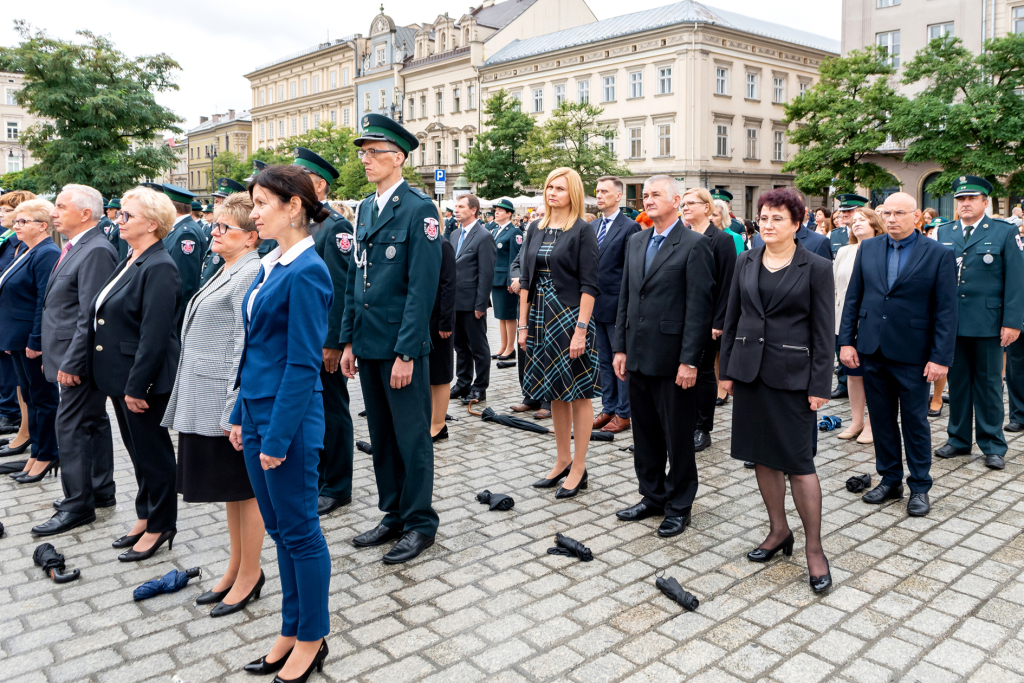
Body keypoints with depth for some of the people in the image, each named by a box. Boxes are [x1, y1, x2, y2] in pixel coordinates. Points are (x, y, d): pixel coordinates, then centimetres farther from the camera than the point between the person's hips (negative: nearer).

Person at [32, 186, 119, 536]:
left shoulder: (96, 252, -19)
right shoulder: (75, 248, 13)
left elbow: (91, 317, -23)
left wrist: (70, 363, -21)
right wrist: (55, 356, 17)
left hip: (79, 361, -10)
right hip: (70, 357, 10)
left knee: (71, 428, -3)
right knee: (94, 422, 16)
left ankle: (78, 505, 7)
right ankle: (100, 490, 28)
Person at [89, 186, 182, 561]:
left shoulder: (159, 268, -19)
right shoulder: (130, 262, 11)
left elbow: (154, 336, -22)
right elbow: (106, 316, 16)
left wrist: (136, 386, -21)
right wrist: (121, 382, 13)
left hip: (144, 380, -9)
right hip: (120, 375, 9)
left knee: (152, 452, 5)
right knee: (138, 450, 19)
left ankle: (160, 526, 20)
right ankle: (146, 516, 33)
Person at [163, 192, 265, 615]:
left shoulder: (251, 274, -15)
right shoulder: (226, 271, 15)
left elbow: (247, 347, -20)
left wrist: (234, 411, -21)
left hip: (229, 401, -10)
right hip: (205, 400, 10)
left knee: (244, 487, 3)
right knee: (229, 488, 18)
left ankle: (249, 573, 17)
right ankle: (235, 567, 31)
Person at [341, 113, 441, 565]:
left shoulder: (419, 209, -11)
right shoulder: (365, 208, 13)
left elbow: (422, 286, -16)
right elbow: (356, 278, 16)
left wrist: (406, 352, -18)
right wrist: (349, 340, 12)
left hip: (401, 347, -7)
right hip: (368, 344, 8)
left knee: (412, 438, 4)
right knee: (381, 437, 16)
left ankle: (420, 524, 18)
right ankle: (393, 515, 30)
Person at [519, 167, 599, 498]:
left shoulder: (582, 231, -7)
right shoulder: (536, 229, 10)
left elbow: (588, 285, -12)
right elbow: (526, 279, 11)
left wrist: (581, 329, -18)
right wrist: (523, 324, 6)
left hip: (570, 317, -6)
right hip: (541, 317, 6)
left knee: (578, 394, 3)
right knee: (554, 394, 14)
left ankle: (578, 468, 13)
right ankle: (562, 461, 27)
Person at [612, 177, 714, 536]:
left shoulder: (695, 244, -8)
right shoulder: (636, 241, 13)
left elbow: (699, 306, -13)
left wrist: (689, 360, -17)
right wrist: (621, 348, 9)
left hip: (672, 357, -6)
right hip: (639, 355, 7)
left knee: (678, 436, 6)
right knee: (645, 434, 16)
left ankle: (679, 506, 21)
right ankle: (653, 497, 31)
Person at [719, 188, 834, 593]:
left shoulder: (816, 267, -4)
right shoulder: (746, 261, 8)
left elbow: (824, 331, -5)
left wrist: (820, 385, -9)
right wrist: (727, 369, 8)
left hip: (791, 374, -5)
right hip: (750, 369, 5)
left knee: (799, 461, -2)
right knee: (760, 455, 12)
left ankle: (814, 548, 11)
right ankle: (779, 530, 28)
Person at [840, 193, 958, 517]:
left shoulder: (939, 255, -5)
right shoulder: (868, 249, 6)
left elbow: (946, 311, -7)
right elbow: (853, 298, 7)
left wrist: (941, 357, -12)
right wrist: (846, 341, 1)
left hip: (912, 354, -3)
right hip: (872, 350, 4)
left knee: (915, 421, 7)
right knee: (882, 418, 12)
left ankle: (919, 487, 21)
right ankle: (890, 480, 26)